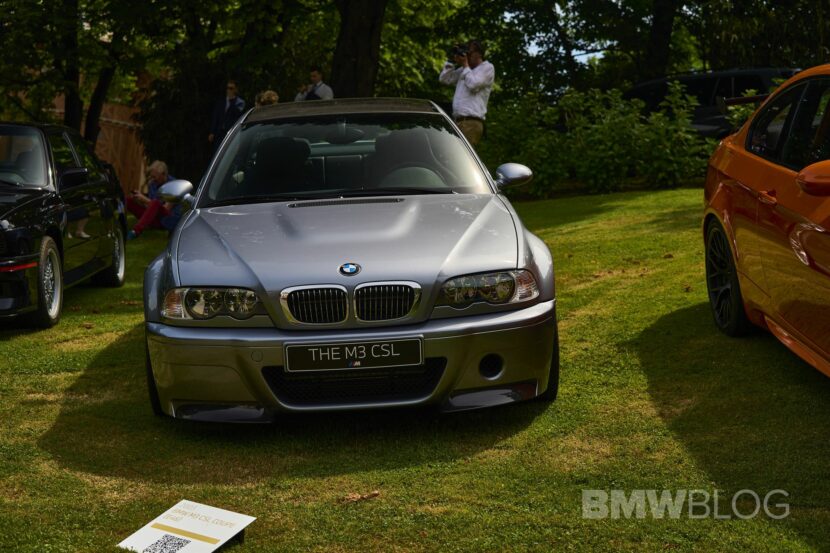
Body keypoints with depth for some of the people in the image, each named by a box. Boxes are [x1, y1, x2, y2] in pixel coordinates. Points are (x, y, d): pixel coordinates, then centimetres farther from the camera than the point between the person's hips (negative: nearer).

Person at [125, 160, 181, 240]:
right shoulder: (152, 183, 5)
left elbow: (166, 209, -20)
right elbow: (145, 205, 12)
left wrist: (145, 199, -20)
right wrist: (137, 198, -11)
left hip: (168, 221, -7)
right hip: (155, 220, 7)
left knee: (155, 203, -37)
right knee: (129, 201, -8)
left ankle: (136, 231, -48)